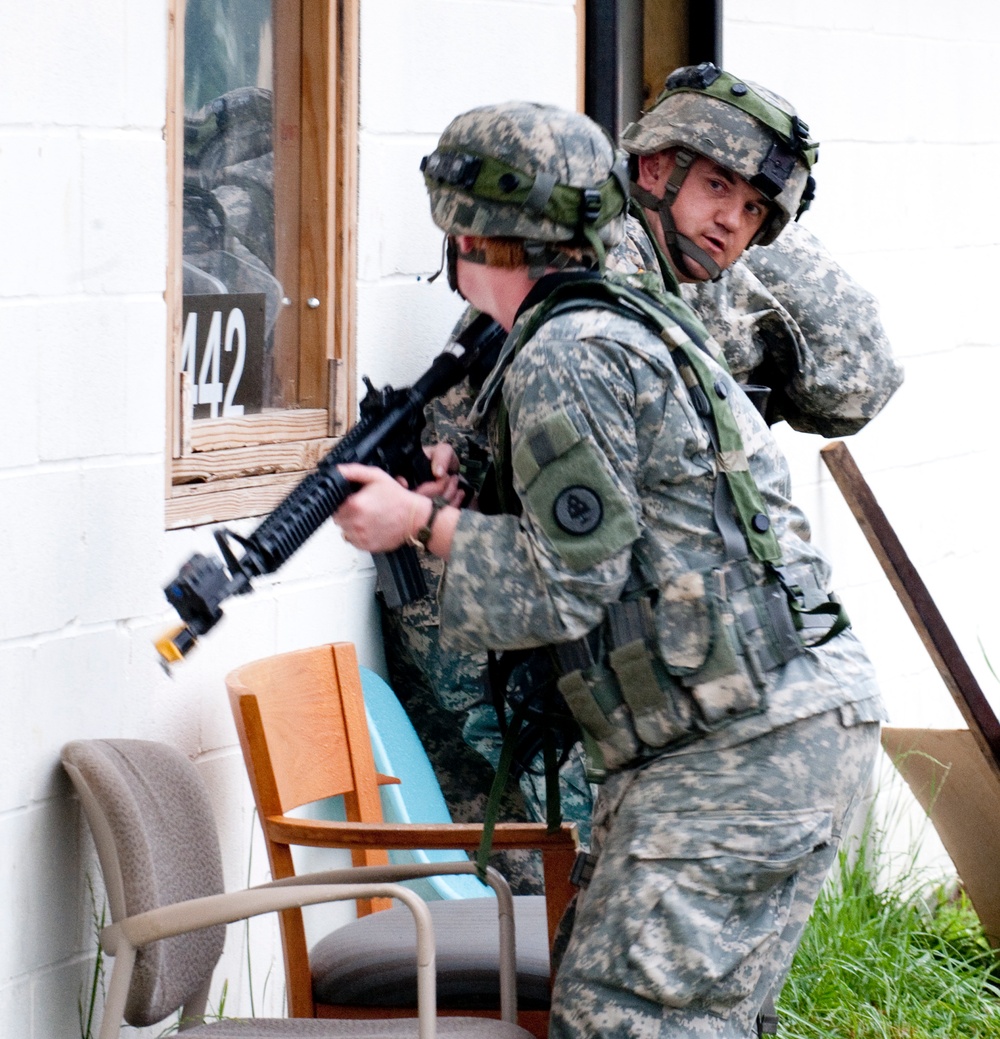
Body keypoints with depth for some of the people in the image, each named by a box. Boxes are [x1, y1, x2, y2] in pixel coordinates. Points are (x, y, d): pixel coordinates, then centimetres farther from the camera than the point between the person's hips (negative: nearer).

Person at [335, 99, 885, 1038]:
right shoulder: (627, 324, 20)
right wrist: (449, 508, 12)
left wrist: (424, 526, -4)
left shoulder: (564, 361, -13)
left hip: (747, 747, -11)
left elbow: (570, 585, -13)